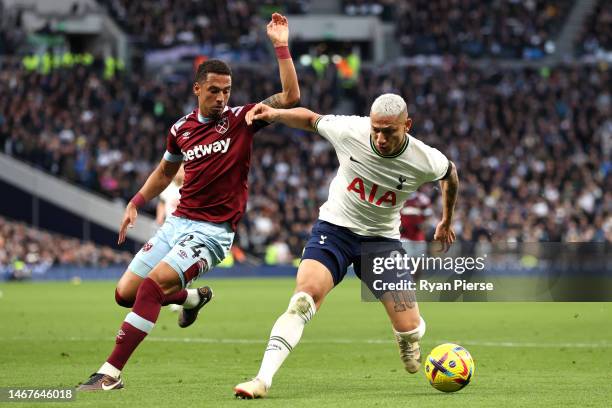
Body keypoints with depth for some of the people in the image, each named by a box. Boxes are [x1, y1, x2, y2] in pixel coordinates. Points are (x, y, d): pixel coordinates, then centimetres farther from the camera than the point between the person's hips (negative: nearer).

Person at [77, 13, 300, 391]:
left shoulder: (241, 119, -4)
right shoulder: (181, 129, 7)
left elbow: (290, 97, -15)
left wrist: (281, 46, -19)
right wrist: (135, 203, 17)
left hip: (213, 231, -6)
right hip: (178, 221, 6)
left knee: (152, 286, -23)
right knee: (126, 292, 6)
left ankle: (111, 373, -20)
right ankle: (193, 297, 34)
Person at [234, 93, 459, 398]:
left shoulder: (424, 161, -17)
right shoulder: (348, 130, -19)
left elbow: (450, 173, 7)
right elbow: (310, 119, 1)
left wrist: (446, 220, 20)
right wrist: (275, 114, -18)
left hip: (382, 238, 1)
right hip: (334, 227, -1)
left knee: (409, 331, -4)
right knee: (306, 296, -27)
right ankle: (263, 379, -31)